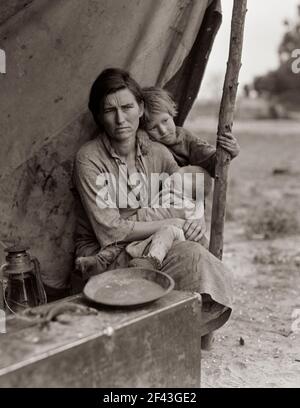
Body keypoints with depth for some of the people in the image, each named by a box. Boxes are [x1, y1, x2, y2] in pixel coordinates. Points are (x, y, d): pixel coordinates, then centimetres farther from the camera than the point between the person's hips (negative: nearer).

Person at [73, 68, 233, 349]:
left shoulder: (157, 153, 0)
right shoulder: (88, 159, -14)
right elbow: (110, 231, -17)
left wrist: (193, 221, -10)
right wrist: (169, 225, -13)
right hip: (103, 254, -5)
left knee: (193, 255, -24)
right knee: (192, 257, -25)